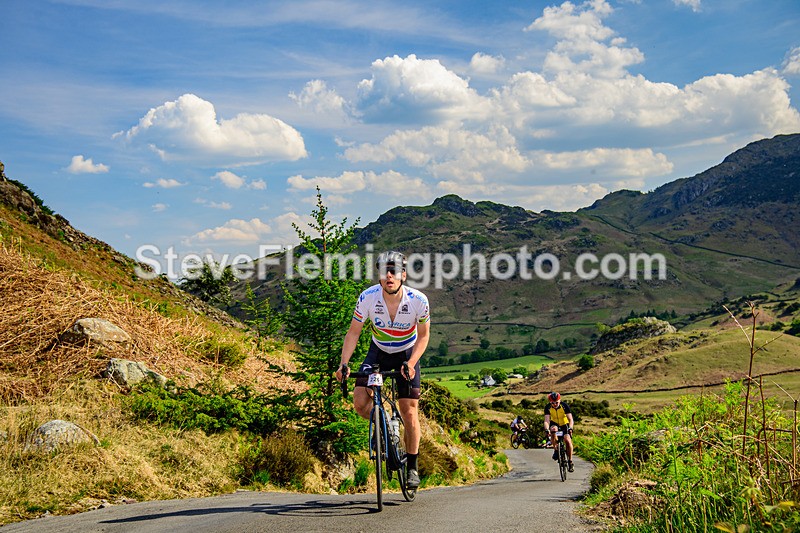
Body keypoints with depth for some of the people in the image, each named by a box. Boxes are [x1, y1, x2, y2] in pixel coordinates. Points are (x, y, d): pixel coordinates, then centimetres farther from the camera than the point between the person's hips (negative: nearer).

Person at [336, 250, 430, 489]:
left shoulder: (418, 300, -25)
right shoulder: (367, 298, -24)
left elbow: (423, 335, -11)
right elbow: (353, 332, -13)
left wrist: (411, 363, -25)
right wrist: (344, 363, -25)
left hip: (407, 354, -1)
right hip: (378, 352, 1)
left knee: (409, 411, -7)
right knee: (360, 403, -15)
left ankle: (412, 467, 10)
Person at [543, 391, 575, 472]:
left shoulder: (564, 406, -26)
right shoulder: (548, 407, -23)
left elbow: (570, 419, -31)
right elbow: (546, 420, -31)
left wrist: (570, 428, -51)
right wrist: (547, 429, -51)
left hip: (564, 424, -1)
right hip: (555, 423, 1)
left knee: (568, 440, -21)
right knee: (553, 430, -35)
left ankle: (570, 461, -5)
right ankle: (556, 450, -16)